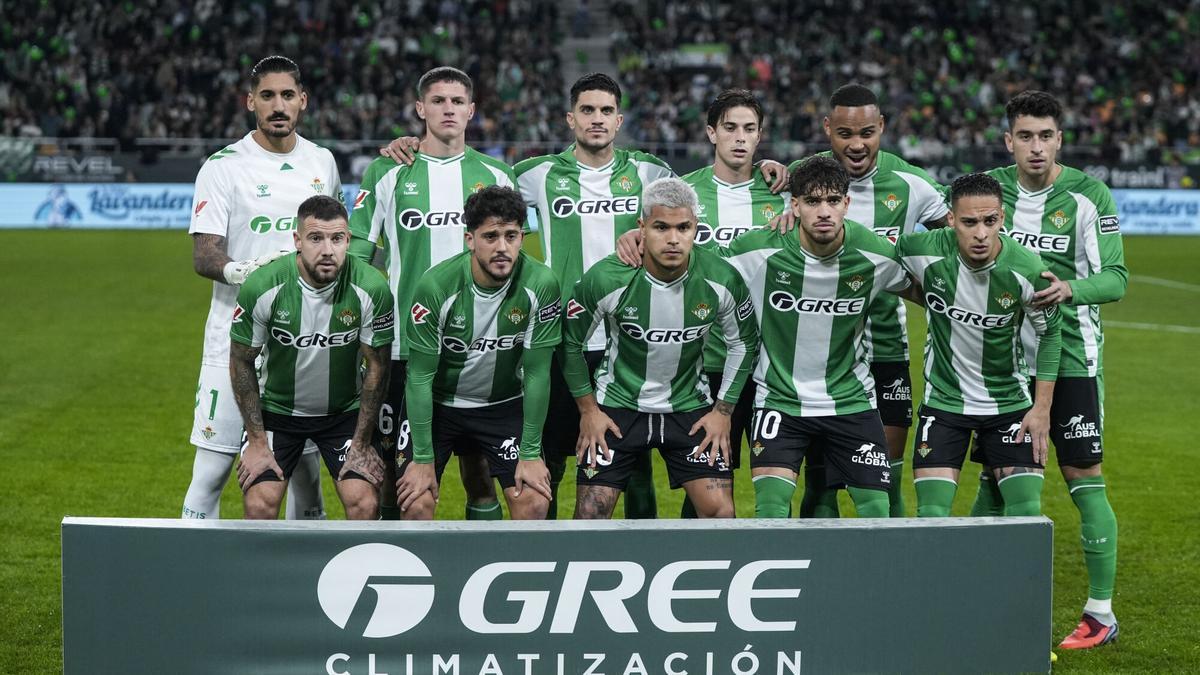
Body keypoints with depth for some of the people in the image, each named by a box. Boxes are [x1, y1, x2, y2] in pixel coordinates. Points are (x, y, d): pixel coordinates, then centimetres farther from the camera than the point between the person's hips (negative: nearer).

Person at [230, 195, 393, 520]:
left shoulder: (371, 289, -20)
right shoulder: (262, 287, -22)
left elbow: (377, 367, -8)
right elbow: (241, 362, -8)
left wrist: (361, 445, -6)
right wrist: (257, 442, -8)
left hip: (346, 410, 1)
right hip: (277, 407, 0)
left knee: (365, 505, -15)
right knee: (260, 505, -16)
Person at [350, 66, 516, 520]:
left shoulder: (495, 175, 8)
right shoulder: (387, 173, 3)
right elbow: (356, 256, 5)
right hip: (402, 344, -1)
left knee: (479, 466, 4)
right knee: (393, 464, 2)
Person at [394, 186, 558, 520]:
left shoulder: (541, 284, -20)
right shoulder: (436, 285, -25)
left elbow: (536, 372, -13)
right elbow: (420, 376, -18)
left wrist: (531, 453, -12)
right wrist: (423, 459, -17)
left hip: (505, 404, 2)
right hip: (437, 404, -1)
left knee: (534, 502, -12)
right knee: (416, 504, -14)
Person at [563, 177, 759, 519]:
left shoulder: (721, 280, -15)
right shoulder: (605, 279, -21)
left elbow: (744, 344, 4)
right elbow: (571, 342, -4)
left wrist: (723, 410, 2)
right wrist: (587, 409, -1)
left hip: (690, 407, 1)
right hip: (617, 406, -1)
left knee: (720, 511, -8)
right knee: (591, 515, -6)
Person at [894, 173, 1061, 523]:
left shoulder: (1028, 270, -20)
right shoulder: (924, 252, -20)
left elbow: (1049, 333, -2)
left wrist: (1042, 408, -3)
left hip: (1010, 403, 0)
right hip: (943, 401, 0)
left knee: (1027, 514, -6)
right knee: (932, 517, -7)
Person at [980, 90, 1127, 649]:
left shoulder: (1087, 196, -9)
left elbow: (1116, 278, -13)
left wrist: (1070, 290, -31)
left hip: (1071, 357, -4)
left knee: (1084, 479, -3)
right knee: (993, 480, 8)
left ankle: (1101, 612, 4)